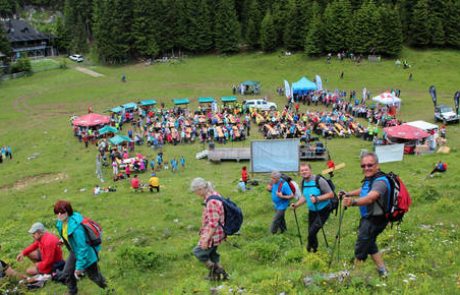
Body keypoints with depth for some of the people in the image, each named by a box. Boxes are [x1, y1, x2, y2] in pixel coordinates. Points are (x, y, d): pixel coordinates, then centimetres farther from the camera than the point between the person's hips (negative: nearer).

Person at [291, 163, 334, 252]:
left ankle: (310, 248, 10)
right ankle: (314, 251, 36)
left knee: (312, 231, -17)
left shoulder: (319, 180, -22)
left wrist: (317, 198, -30)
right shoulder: (303, 182, 0)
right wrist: (296, 204, -1)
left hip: (323, 211, -7)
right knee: (311, 232, 13)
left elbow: (331, 194, -20)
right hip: (312, 211, 7)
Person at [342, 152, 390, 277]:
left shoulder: (380, 181, -26)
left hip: (374, 220, -10)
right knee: (370, 245, 24)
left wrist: (353, 202, -62)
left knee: (360, 248, -1)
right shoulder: (369, 179, 3)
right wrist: (348, 194, 30)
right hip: (368, 218, 10)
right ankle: (383, 271, 37)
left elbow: (369, 198, -45)